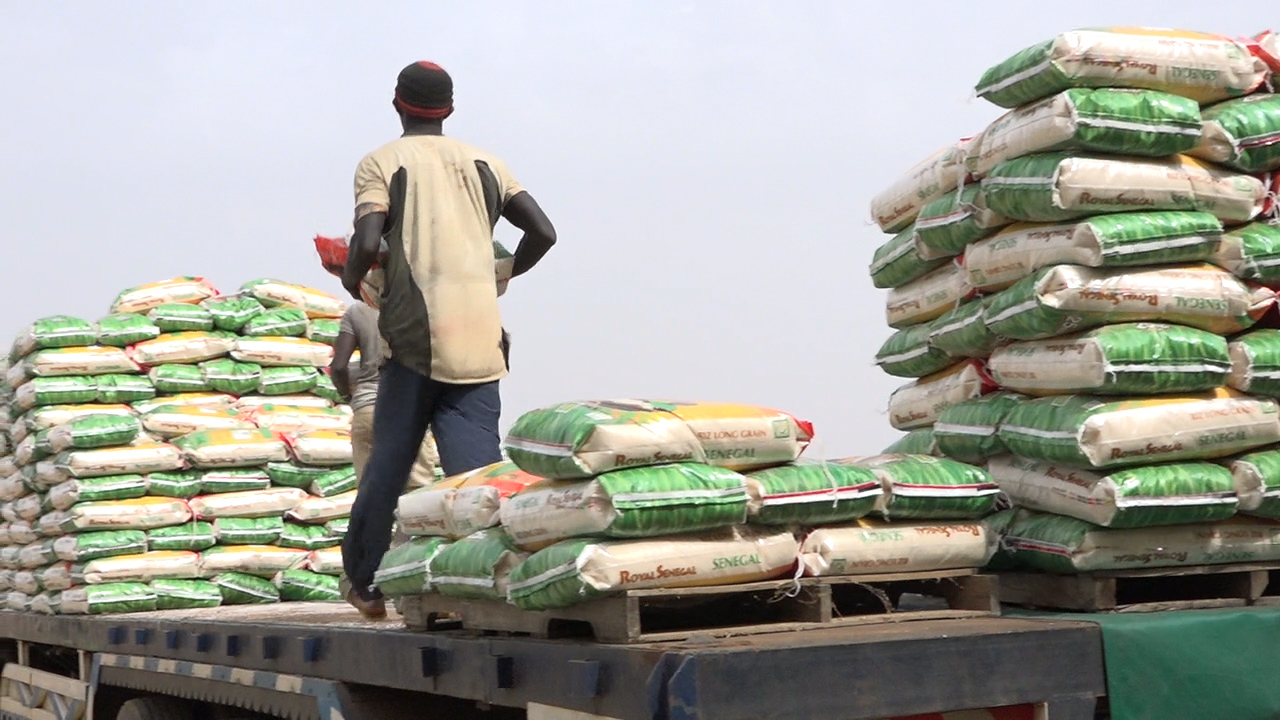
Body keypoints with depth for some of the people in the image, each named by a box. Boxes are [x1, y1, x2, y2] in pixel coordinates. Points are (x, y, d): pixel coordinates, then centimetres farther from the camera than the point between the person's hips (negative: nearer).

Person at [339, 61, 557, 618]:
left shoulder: (381, 163, 5)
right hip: (481, 341, 3)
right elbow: (542, 232, 10)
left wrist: (351, 278, 12)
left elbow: (367, 243, -9)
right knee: (478, 465, -2)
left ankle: (363, 581, 21)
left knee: (389, 461, 9)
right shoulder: (483, 163, 17)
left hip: (416, 334, -3)